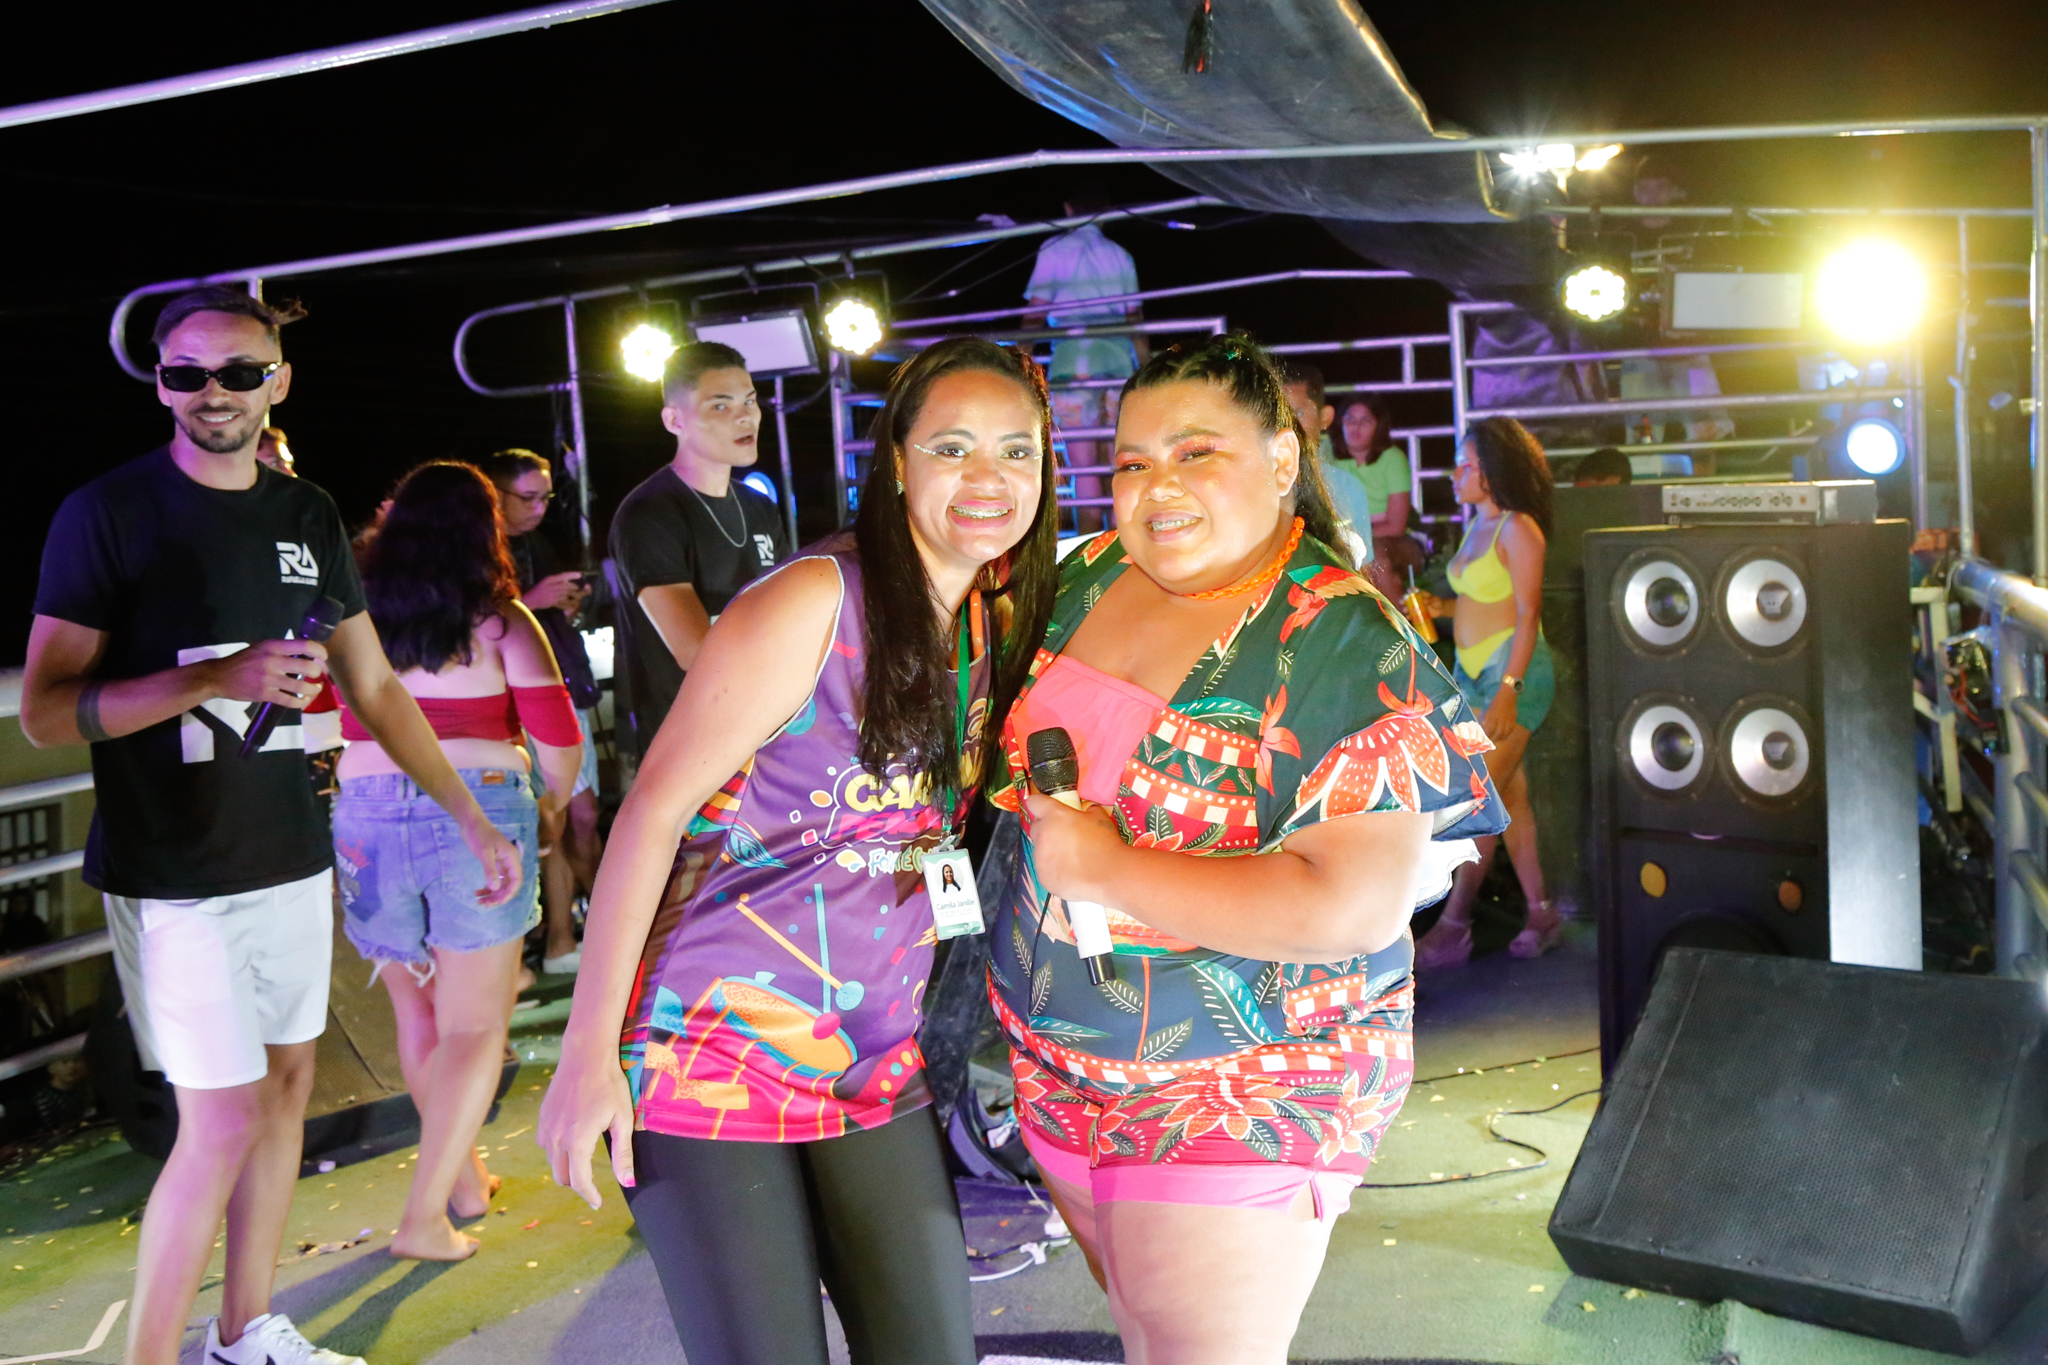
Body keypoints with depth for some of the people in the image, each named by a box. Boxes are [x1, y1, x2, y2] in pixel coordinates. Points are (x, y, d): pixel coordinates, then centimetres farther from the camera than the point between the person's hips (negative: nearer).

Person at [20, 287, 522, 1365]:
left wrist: (474, 822, 9)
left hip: (293, 860, 6)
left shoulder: (308, 516, 7)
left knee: (287, 1081, 13)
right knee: (222, 1123, -6)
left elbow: (375, 690, 12)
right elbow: (45, 712, -11)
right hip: (171, 879, -6)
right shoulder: (106, 514, -8)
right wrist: (215, 679, -25)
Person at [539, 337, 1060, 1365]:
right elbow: (655, 805, -15)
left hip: (880, 1066, 7)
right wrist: (588, 1054, -16)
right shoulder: (814, 601, -15)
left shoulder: (998, 625, 6)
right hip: (712, 1048, -6)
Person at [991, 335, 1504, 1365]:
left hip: (1238, 1107, -6)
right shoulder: (1090, 578, 0)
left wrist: (1101, 865, -26)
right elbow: (1031, 753, 21)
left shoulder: (1348, 646, -21)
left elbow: (1356, 908, -30)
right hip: (1059, 1073, 7)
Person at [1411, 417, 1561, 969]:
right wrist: (1442, 608, 3)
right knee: (1508, 797, 10)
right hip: (1474, 674, 9)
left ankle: (1453, 927, 0)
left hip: (1512, 673, -9)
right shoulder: (1478, 525, 13)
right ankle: (1540, 914, 17)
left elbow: (1527, 613, -16)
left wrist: (1507, 689, -21)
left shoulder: (1517, 529, -13)